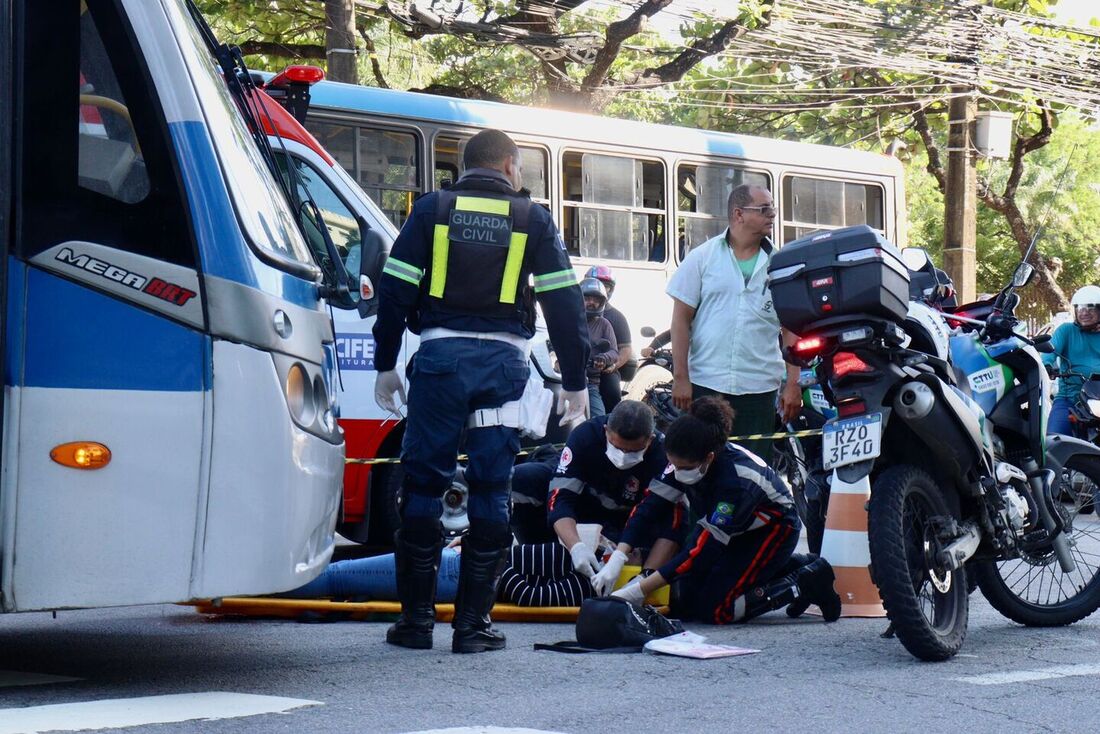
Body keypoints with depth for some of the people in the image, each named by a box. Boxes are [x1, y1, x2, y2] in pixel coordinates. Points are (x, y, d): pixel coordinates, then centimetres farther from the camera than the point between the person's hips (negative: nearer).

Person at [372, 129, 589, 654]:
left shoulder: (431, 211, 7)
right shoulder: (533, 220, 7)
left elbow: (395, 290, 3)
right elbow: (564, 302, 5)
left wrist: (385, 364, 9)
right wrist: (574, 380, 10)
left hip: (441, 354, 0)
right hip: (503, 359, 0)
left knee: (423, 482, 7)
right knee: (490, 489, 5)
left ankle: (416, 619, 10)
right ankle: (473, 625, 6)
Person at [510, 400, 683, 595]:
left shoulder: (663, 456, -35)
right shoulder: (586, 434, -32)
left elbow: (671, 526, -39)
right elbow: (560, 498, -35)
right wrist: (576, 547, -51)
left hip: (625, 515, 0)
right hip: (582, 496, 0)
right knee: (520, 479, -26)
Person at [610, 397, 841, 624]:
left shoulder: (737, 480, -38)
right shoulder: (685, 460, -19)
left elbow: (705, 549, -36)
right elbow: (652, 506, -14)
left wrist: (638, 592, -38)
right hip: (735, 532, 8)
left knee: (713, 609, -18)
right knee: (682, 602, 1)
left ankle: (805, 583, -3)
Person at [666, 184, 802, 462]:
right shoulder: (703, 257, 2)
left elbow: (791, 328, 6)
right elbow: (682, 318, 1)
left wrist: (793, 384, -1)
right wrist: (680, 378, -5)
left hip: (759, 389, 1)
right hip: (705, 385, -1)